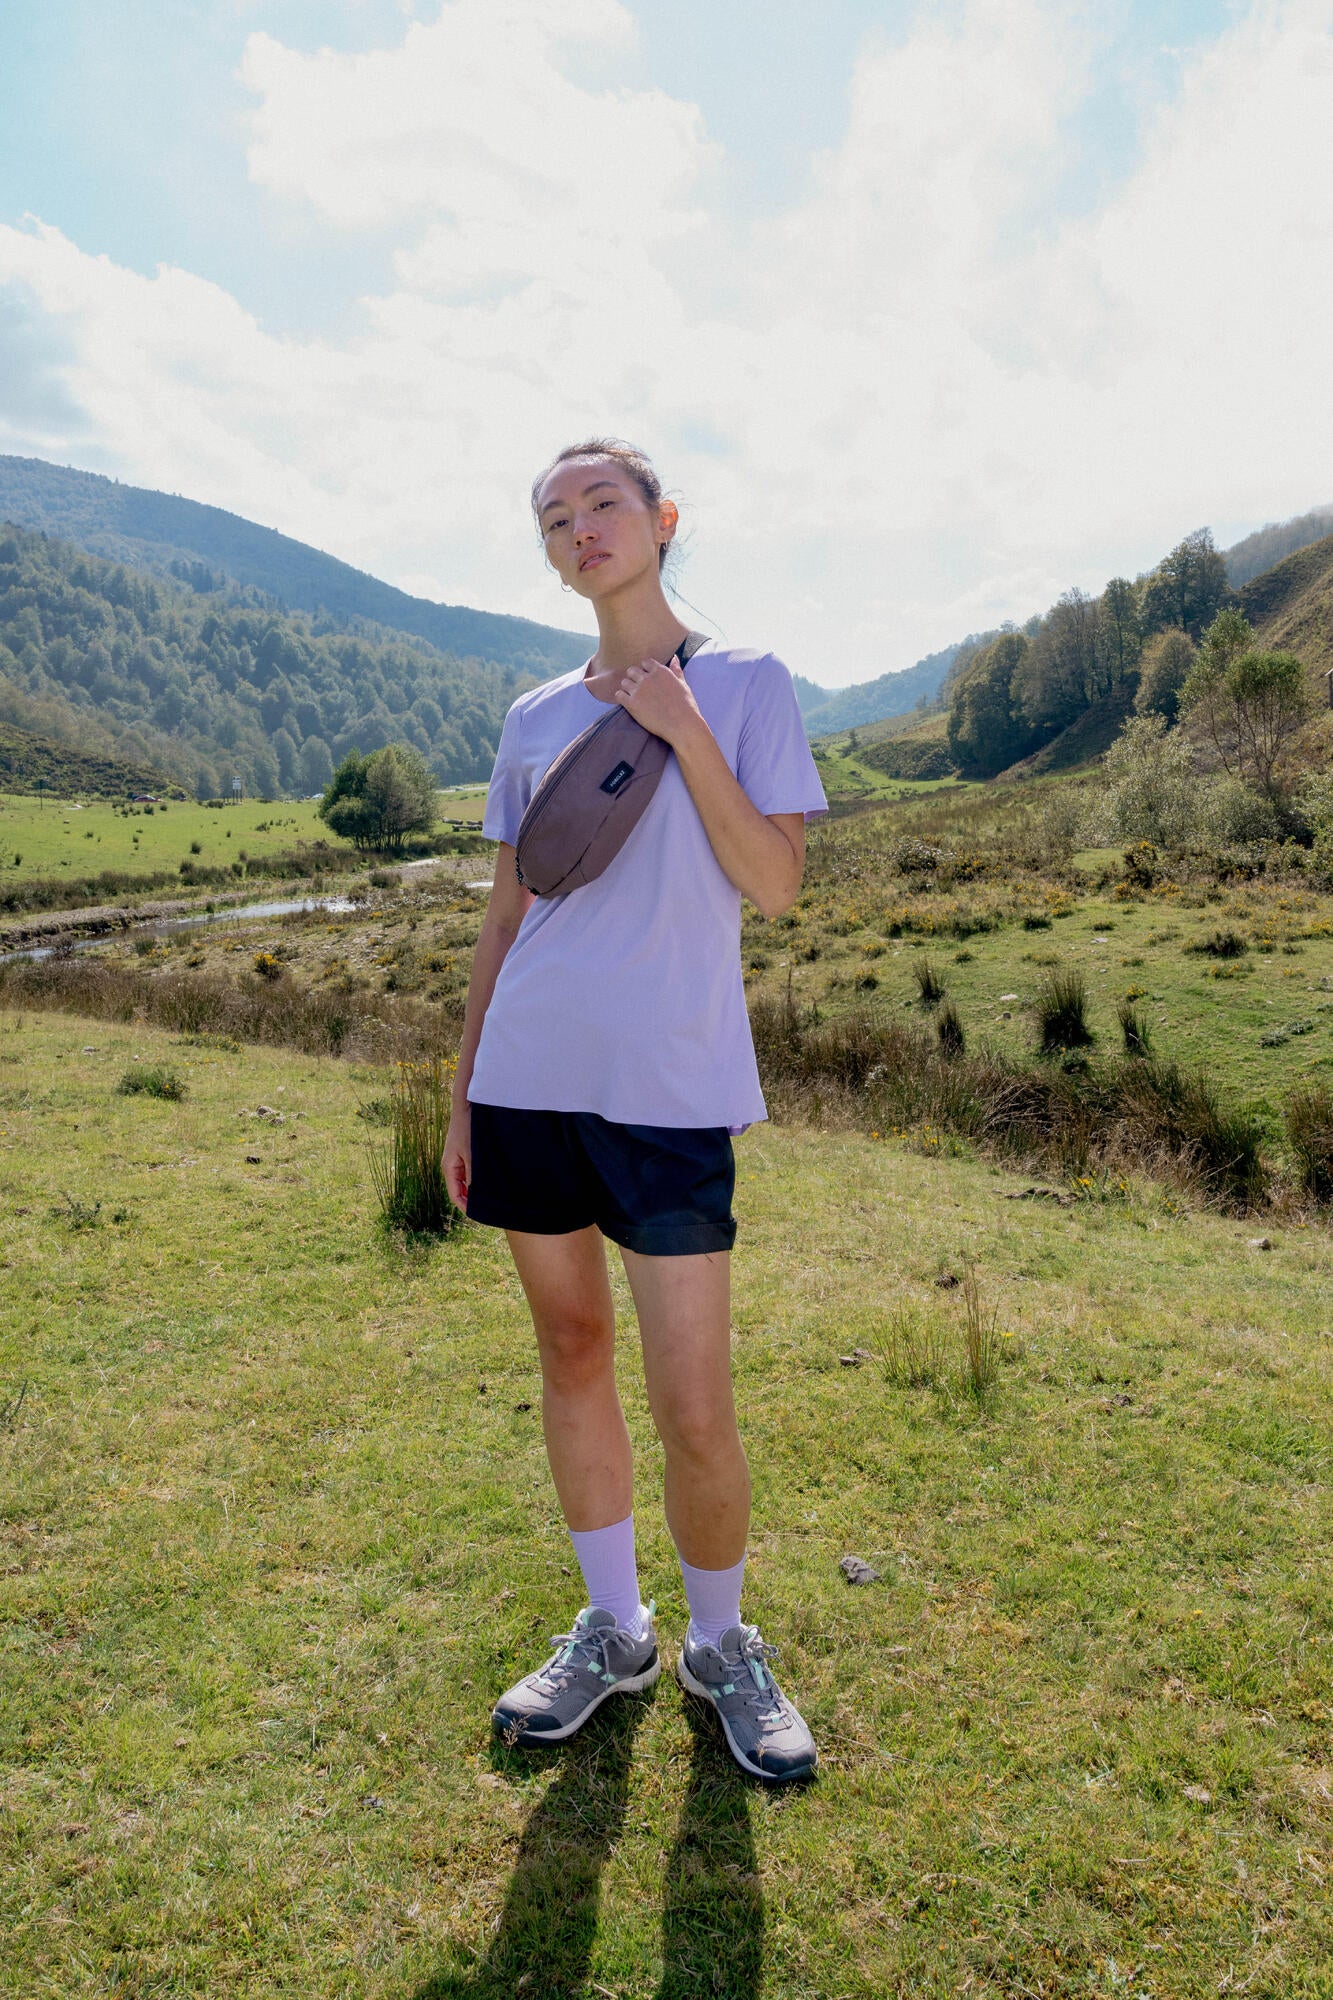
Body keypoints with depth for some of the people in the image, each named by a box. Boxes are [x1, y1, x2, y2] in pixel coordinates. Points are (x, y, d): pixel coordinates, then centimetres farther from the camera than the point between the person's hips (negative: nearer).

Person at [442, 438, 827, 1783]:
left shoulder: (745, 684, 3)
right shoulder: (532, 719, 13)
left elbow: (775, 884, -6)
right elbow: (505, 916, 14)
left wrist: (683, 727, -13)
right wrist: (463, 1092, 11)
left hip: (669, 1091, -4)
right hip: (528, 1077, 4)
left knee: (694, 1412, -2)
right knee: (571, 1352, 14)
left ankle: (720, 1644, 27)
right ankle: (612, 1633, 34)